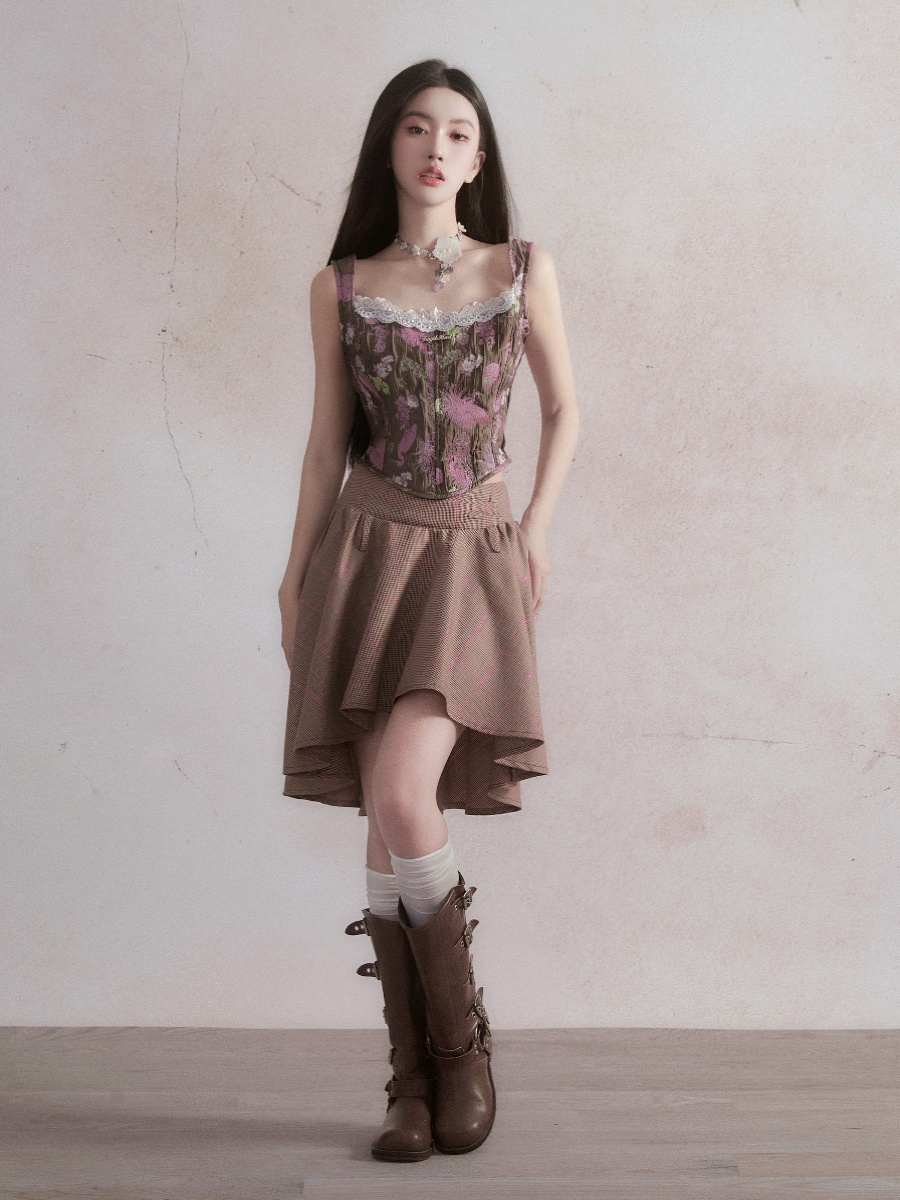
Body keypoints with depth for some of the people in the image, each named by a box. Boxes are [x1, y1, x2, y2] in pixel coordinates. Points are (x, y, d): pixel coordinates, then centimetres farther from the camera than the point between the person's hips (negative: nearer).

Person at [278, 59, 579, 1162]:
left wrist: (535, 531, 2)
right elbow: (327, 439, 10)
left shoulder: (523, 272, 5)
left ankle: (458, 1042, 4)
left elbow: (564, 411, 13)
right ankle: (416, 1079, 11)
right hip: (369, 548, 2)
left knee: (402, 797, -19)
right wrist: (296, 576, 9)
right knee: (388, 819, -1)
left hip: (474, 556, -1)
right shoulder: (340, 287, 7)